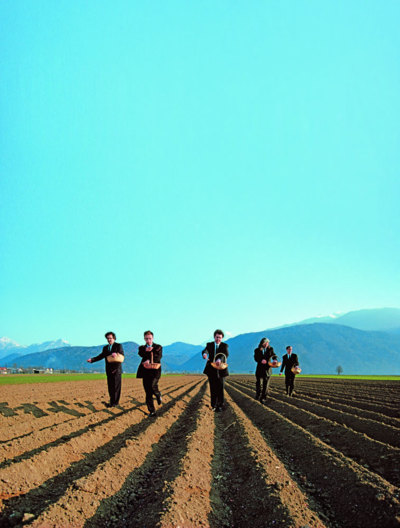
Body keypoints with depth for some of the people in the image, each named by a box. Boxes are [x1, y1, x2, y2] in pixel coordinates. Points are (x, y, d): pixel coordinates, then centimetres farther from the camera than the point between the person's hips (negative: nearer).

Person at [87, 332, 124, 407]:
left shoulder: (118, 346, -1)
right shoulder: (105, 348, 15)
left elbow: (122, 356, -8)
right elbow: (101, 356, 7)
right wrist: (92, 360, -7)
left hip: (116, 370, -5)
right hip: (109, 370, 5)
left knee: (116, 386, -4)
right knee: (110, 386, 6)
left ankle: (114, 402, 3)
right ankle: (112, 402, 15)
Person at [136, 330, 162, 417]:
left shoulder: (158, 347, 9)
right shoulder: (142, 348, 16)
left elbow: (158, 357, -9)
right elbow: (140, 354, -7)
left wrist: (149, 361, -25)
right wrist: (145, 350, -29)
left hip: (155, 371, -3)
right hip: (145, 371, 3)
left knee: (152, 386, -23)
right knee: (148, 393, 2)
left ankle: (158, 395, 11)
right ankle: (152, 411, 10)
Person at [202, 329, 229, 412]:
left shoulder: (224, 345, -1)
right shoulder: (209, 345, 4)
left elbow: (226, 354, -20)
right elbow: (205, 350, -16)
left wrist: (220, 359, -42)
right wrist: (204, 354, -42)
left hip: (220, 369, -2)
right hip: (211, 369, 2)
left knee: (220, 388, 1)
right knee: (213, 388, 10)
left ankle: (220, 405, 14)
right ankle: (213, 405, 24)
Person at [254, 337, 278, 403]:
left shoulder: (270, 349, 6)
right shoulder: (257, 350, 1)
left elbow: (274, 355, 2)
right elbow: (256, 358, -10)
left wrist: (275, 359, -22)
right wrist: (261, 360, -30)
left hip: (268, 369, 0)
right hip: (260, 369, 0)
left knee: (266, 384, -2)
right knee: (258, 383, 9)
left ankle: (263, 398, 5)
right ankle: (258, 395, 33)